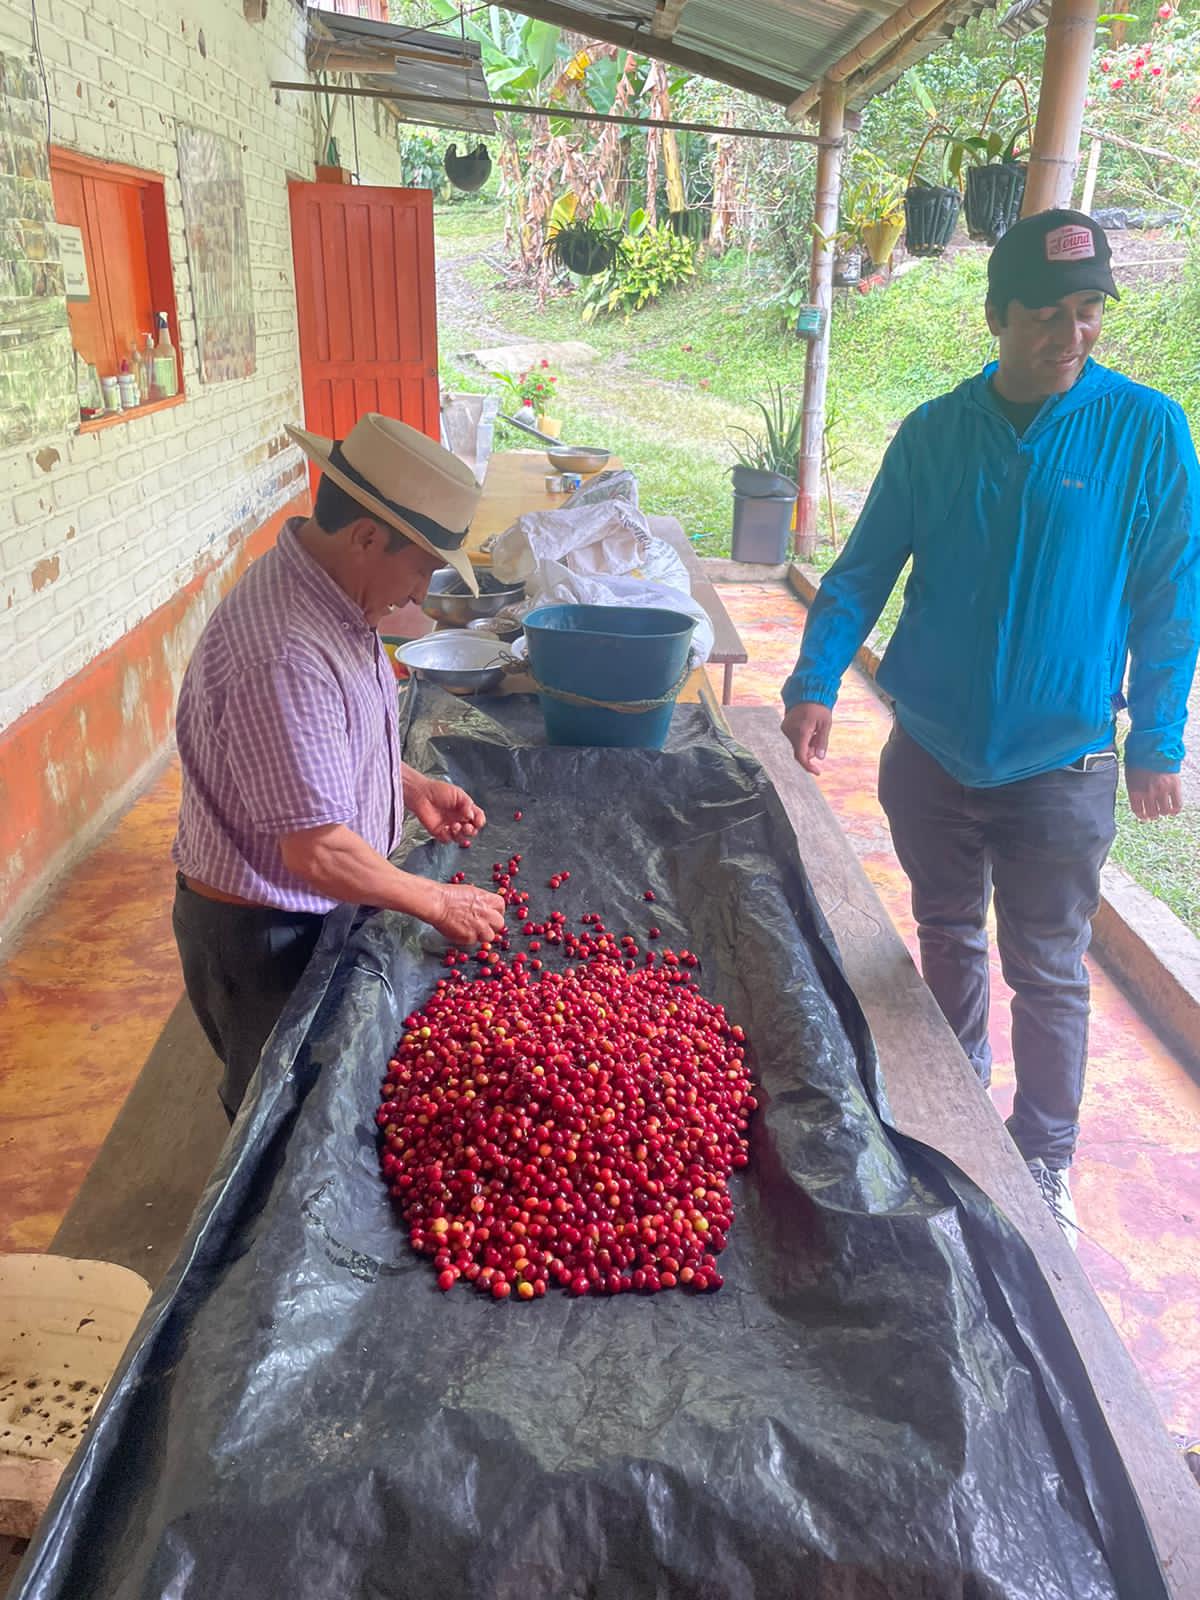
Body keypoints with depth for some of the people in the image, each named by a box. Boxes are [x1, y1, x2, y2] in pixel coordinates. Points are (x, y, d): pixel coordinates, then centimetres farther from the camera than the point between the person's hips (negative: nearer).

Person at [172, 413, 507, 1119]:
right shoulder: (282, 655, -34)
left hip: (313, 912, 9)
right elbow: (317, 850, -33)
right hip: (261, 935, -9)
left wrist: (410, 785, 3)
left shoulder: (328, 594, -2)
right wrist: (438, 903, -20)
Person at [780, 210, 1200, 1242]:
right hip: (930, 754, 3)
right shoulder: (935, 433, -2)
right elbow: (865, 569, 2)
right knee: (947, 939, 20)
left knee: (1047, 975, 9)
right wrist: (816, 682, -12)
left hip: (1060, 769, -2)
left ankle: (1045, 1159, 30)